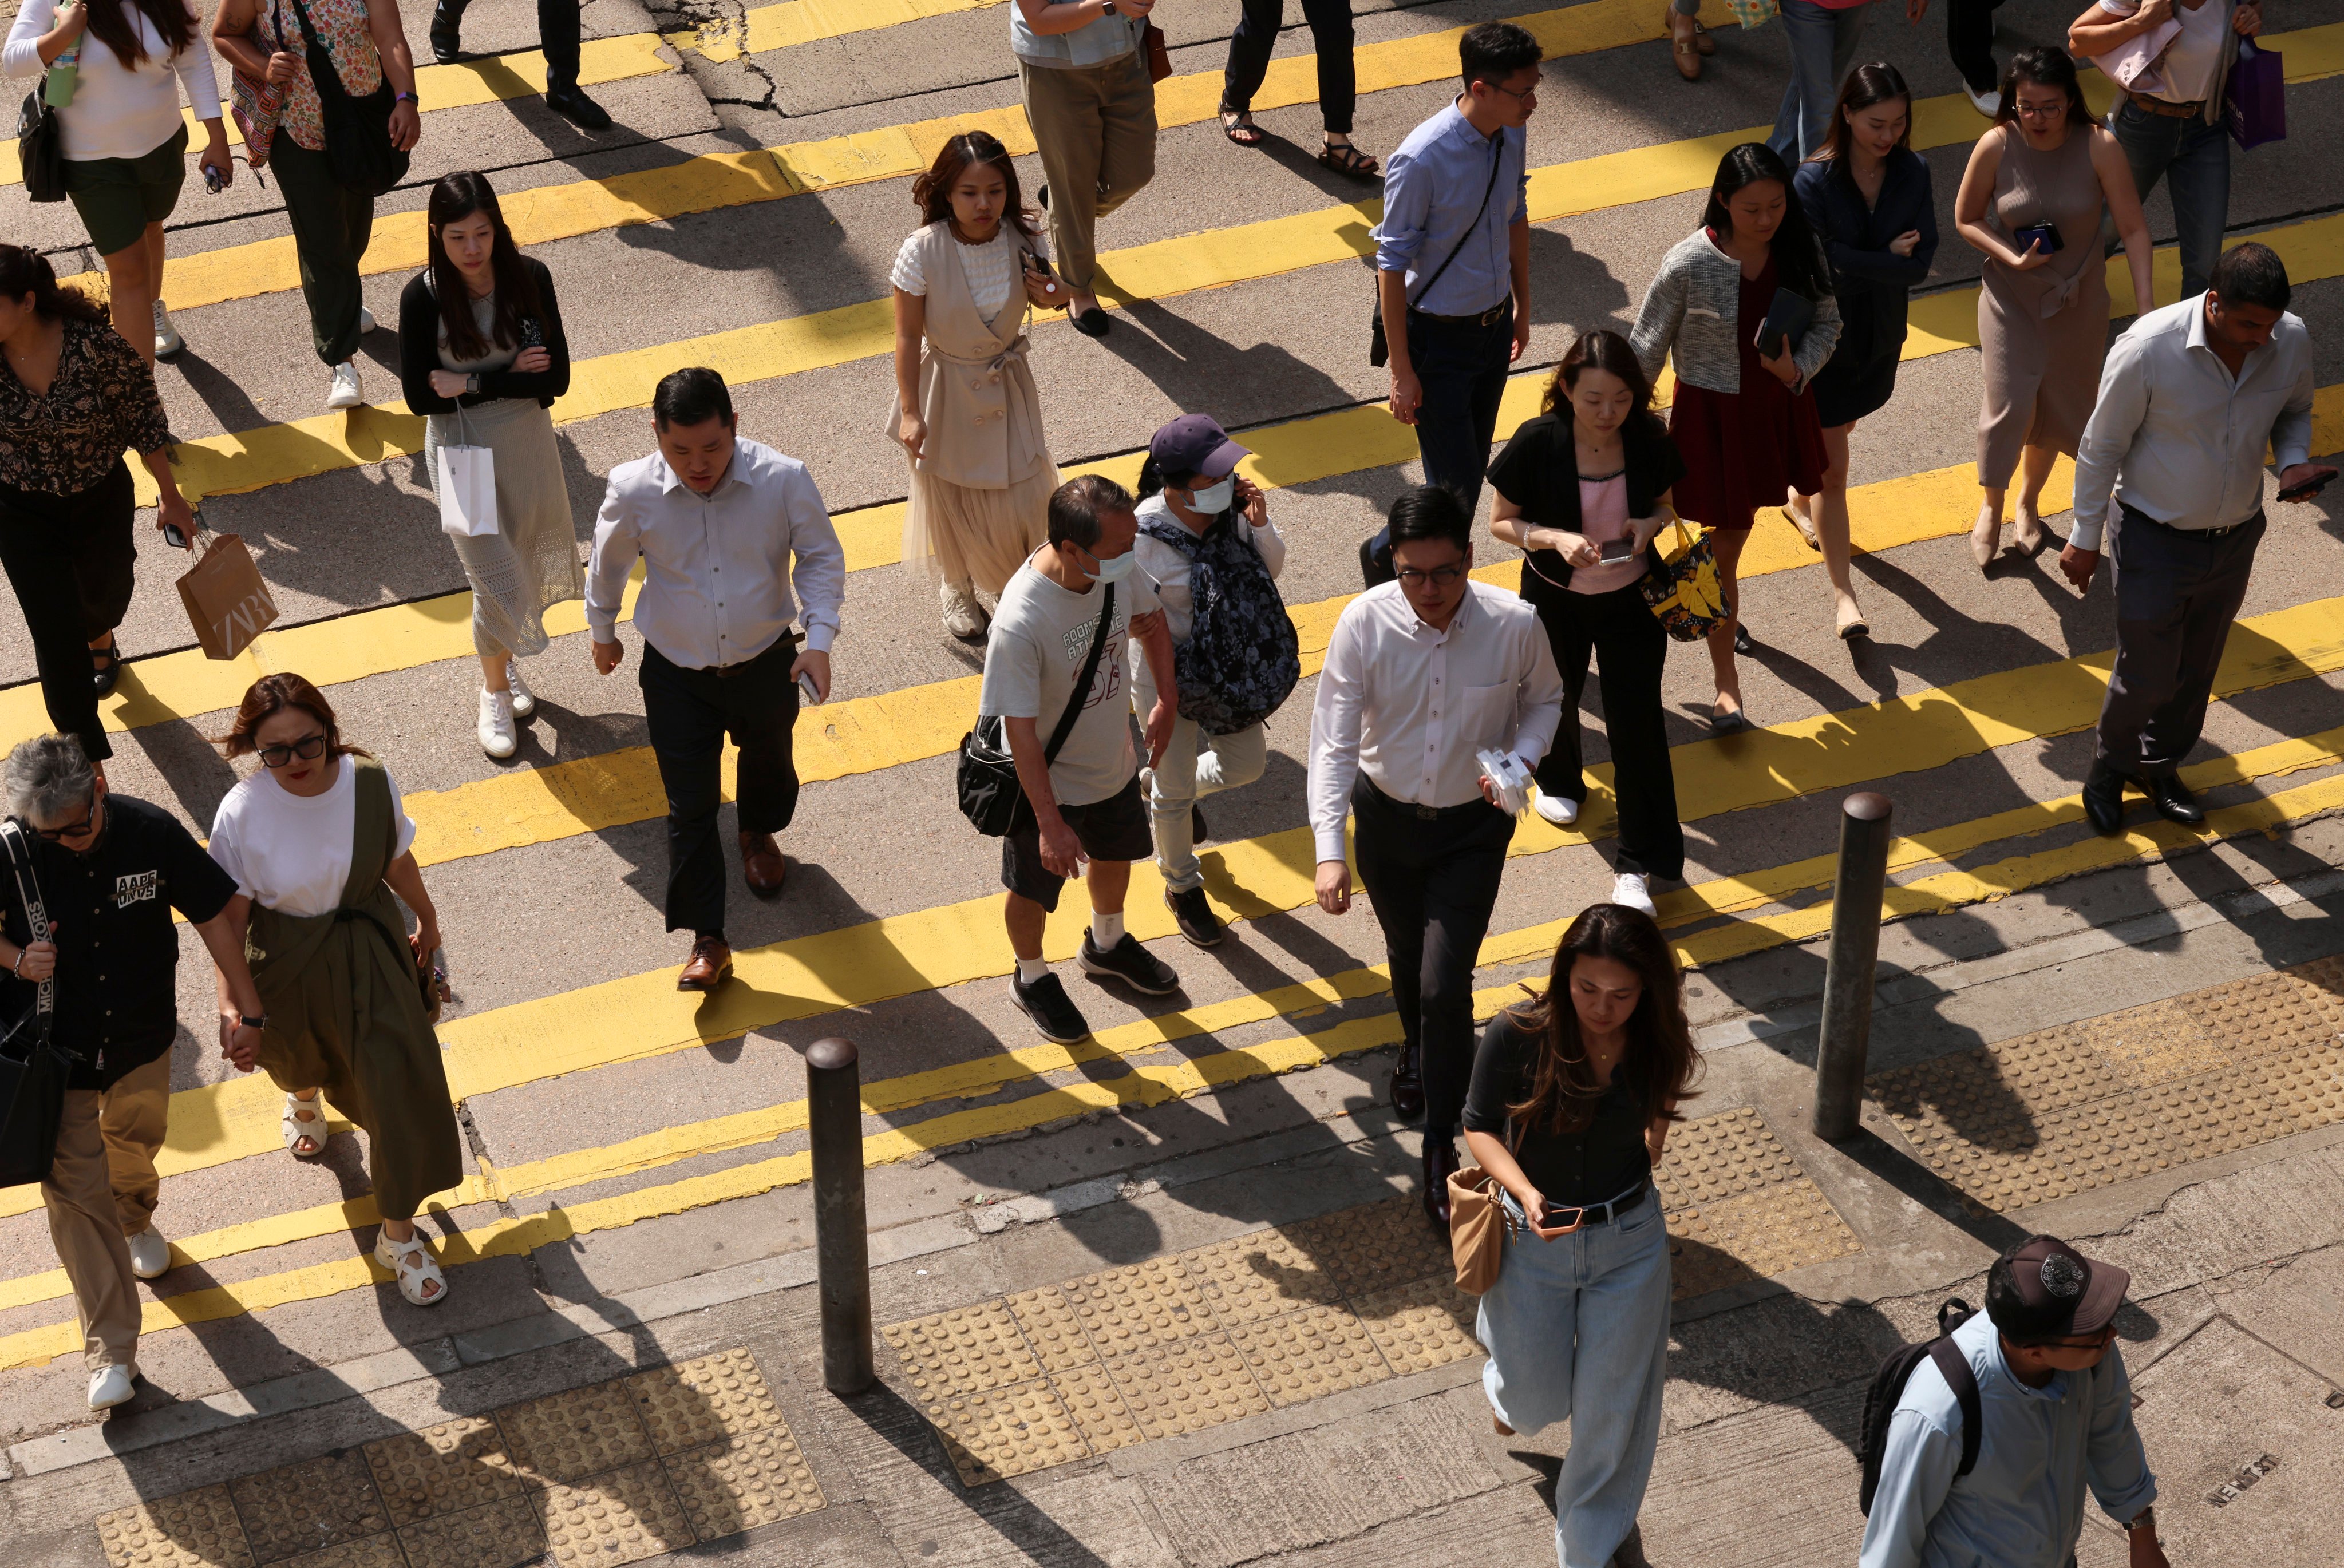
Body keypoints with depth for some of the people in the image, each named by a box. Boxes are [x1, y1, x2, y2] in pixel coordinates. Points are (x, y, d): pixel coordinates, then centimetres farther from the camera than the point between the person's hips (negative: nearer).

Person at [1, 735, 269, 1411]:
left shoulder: (152, 833, -21)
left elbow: (212, 917, -9)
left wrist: (247, 1007, -5)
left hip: (142, 1038, 2)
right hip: (58, 1047, -2)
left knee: (135, 1141, 28)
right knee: (76, 1191, -2)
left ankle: (137, 1222, 64)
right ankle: (111, 1352, 6)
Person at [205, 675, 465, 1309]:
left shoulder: (370, 782, -21)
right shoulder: (243, 814, -27)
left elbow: (398, 860, -2)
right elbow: (231, 916, -18)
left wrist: (427, 920, 14)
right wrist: (230, 1006, -21)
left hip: (369, 950, 1)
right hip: (288, 964, 0)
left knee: (400, 1079, 2)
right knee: (298, 1057, 29)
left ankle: (399, 1234, 22)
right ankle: (304, 1095, 71)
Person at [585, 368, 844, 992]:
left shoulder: (783, 480, -23)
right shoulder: (634, 491, -22)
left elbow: (821, 557, -8)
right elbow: (609, 563, -1)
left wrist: (819, 639, -20)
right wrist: (602, 631, 14)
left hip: (766, 660, 1)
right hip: (677, 674, -1)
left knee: (768, 759, 29)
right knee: (690, 806, 2)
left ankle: (760, 834, 62)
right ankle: (707, 941, 14)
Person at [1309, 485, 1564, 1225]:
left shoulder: (1515, 624, -21)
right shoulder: (1365, 623, -22)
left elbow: (1544, 698, 0)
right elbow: (1333, 738, -19)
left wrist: (1520, 760, -20)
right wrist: (1329, 849, -27)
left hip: (1473, 825, -2)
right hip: (1386, 817, 2)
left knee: (1445, 984, -8)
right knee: (1406, 955, 24)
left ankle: (1442, 1148, 9)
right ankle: (1417, 1047, 59)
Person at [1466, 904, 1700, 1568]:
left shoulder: (1659, 1044, -16)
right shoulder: (1517, 1035, -25)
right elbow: (1479, 1126, -13)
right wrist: (1525, 1193, -28)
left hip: (1629, 1244, 1)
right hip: (1534, 1238, -1)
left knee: (1614, 1408, 11)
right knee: (1538, 1401, 16)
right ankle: (1502, 1346, 54)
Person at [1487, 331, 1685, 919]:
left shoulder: (1649, 440, -17)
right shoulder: (1538, 443, -23)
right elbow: (1502, 522, -12)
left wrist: (1651, 523, -21)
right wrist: (1555, 538, -31)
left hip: (1632, 599, 0)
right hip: (1555, 599, 0)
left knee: (1637, 722, -1)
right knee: (1556, 699, 25)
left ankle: (1639, 865, 12)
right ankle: (1559, 782, 59)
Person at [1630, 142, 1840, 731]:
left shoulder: (1800, 251, -10)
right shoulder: (1688, 266, -22)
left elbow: (1827, 324, 3)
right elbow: (1647, 350, -11)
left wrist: (1798, 366, -18)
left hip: (1779, 406, 4)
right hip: (1713, 414, -4)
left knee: (1738, 525, 23)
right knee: (1726, 540, 2)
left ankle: (1724, 612, 52)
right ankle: (1726, 680, 13)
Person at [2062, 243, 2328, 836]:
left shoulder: (2292, 340, -15)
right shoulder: (2149, 349, -28)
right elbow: (2101, 447, -15)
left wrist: (2294, 462, -14)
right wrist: (2085, 538, -7)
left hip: (2236, 538, 4)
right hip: (2155, 540, -4)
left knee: (2196, 669, 21)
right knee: (2147, 674, 6)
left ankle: (2159, 765, 46)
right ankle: (2110, 764, 36)